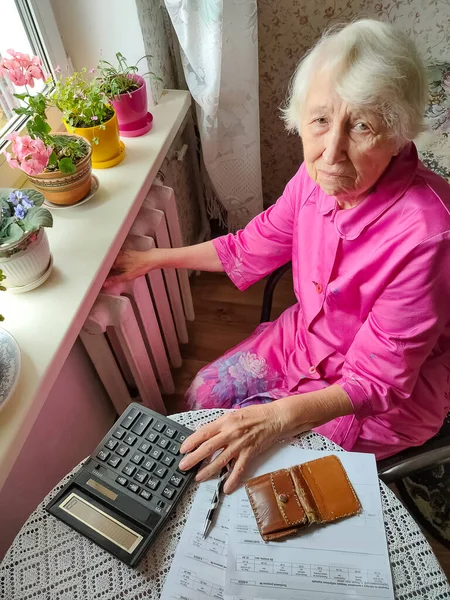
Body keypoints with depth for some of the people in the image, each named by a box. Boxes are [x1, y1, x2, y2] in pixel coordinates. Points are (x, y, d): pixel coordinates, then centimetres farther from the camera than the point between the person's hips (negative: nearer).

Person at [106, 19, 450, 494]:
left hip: (393, 395, -5)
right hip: (307, 336, 6)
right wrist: (152, 259, 3)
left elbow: (378, 380, -25)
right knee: (204, 394, 8)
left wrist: (276, 417, -36)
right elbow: (252, 248, -1)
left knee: (242, 448, -4)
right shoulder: (318, 176, -17)